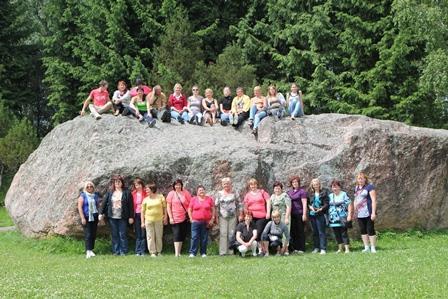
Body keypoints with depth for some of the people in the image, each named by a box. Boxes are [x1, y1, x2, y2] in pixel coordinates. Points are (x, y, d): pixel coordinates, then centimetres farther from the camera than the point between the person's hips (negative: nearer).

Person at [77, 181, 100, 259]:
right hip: (86, 217, -5)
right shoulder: (83, 196, -3)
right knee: (88, 234, -11)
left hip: (95, 217, 5)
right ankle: (88, 251, -15)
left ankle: (91, 250, 13)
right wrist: (82, 218, -14)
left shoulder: (96, 195, 11)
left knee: (93, 234, 5)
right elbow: (79, 207, -7)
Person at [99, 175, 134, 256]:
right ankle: (116, 251, 11)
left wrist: (131, 217, -3)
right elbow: (104, 202, 9)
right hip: (112, 217, 3)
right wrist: (101, 213, 2)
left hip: (122, 218, -3)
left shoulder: (126, 193, 0)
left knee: (122, 235, 0)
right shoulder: (110, 192, 7)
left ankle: (123, 251, 6)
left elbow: (130, 205, 0)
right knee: (114, 235, 6)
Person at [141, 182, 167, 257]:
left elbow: (164, 208, 7)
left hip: (159, 220, -1)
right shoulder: (146, 200, 4)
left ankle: (159, 251, 17)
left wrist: (165, 217, 3)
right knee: (150, 237, -1)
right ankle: (152, 252, 5)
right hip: (149, 220, 1)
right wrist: (142, 222, 2)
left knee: (159, 236, 5)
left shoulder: (161, 197, 2)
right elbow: (143, 211, 6)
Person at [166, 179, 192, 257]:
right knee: (176, 235, -8)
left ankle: (179, 252, 17)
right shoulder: (171, 194, 0)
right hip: (175, 218, -2)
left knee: (182, 235, 7)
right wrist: (170, 217, -6)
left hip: (184, 218, 2)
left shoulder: (185, 193, 2)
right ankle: (176, 253, -12)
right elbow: (168, 207, 1)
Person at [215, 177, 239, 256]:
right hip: (223, 216, -1)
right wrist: (216, 216, 2)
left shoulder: (233, 193, 8)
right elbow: (216, 205, 7)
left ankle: (231, 251, 4)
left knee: (231, 233, 0)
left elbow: (237, 204, 11)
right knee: (223, 233, -6)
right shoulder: (219, 193, 6)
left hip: (232, 216, 1)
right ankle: (223, 251, -6)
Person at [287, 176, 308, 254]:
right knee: (293, 231, 6)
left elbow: (304, 203, -7)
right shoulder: (289, 192, 15)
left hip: (299, 213, -6)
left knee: (300, 231, -1)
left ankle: (301, 249, 3)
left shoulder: (302, 191, -3)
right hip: (292, 214, 6)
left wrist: (304, 214, -13)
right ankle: (295, 248, 13)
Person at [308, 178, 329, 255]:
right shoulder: (310, 193, 8)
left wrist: (321, 209, -19)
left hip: (320, 214, -4)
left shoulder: (324, 192, -3)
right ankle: (316, 247, 18)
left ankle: (323, 248, -4)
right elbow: (307, 202, 11)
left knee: (321, 232, -5)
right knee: (314, 232, 10)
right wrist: (310, 207, -8)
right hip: (312, 214, 4)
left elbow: (326, 204, -6)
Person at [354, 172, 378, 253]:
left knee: (370, 230, -4)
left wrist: (373, 212, -16)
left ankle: (373, 248, 2)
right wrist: (354, 211, 18)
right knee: (363, 231, 8)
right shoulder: (356, 188, 15)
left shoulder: (369, 187, -6)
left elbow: (374, 200, -10)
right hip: (359, 214, 7)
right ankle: (366, 247, 15)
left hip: (368, 213, -7)